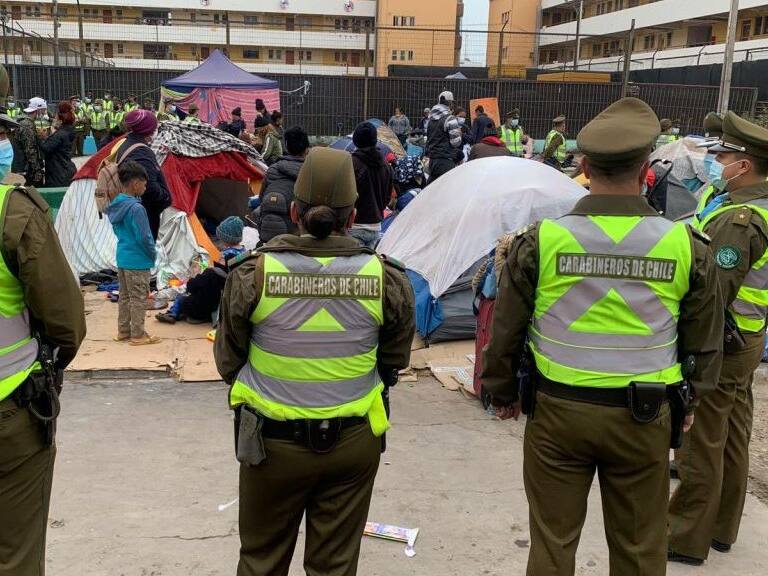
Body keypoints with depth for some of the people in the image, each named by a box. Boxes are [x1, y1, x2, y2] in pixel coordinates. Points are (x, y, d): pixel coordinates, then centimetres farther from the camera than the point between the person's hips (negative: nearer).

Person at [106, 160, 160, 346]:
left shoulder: (116, 206, 5)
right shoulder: (136, 208, -22)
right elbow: (144, 237, -20)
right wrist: (153, 254, -5)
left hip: (122, 257, 9)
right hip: (137, 260, -9)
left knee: (124, 296, 17)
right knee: (138, 298, 2)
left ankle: (123, 331, 27)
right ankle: (138, 335, 10)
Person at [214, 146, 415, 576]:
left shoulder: (253, 274, -14)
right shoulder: (388, 278, -11)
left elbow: (228, 362, -2)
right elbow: (394, 361, 3)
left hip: (273, 442, 0)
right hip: (355, 442, 1)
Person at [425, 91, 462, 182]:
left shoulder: (431, 119, 13)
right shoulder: (450, 119, -12)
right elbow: (456, 142, -14)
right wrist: (459, 133, 4)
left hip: (432, 159, 8)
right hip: (446, 160, -8)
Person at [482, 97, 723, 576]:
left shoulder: (541, 240, -11)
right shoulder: (689, 247, -8)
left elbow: (506, 330, -3)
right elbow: (704, 340, 5)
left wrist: (502, 391, 14)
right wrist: (690, 398, 22)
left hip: (557, 410, 0)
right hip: (644, 417, 1)